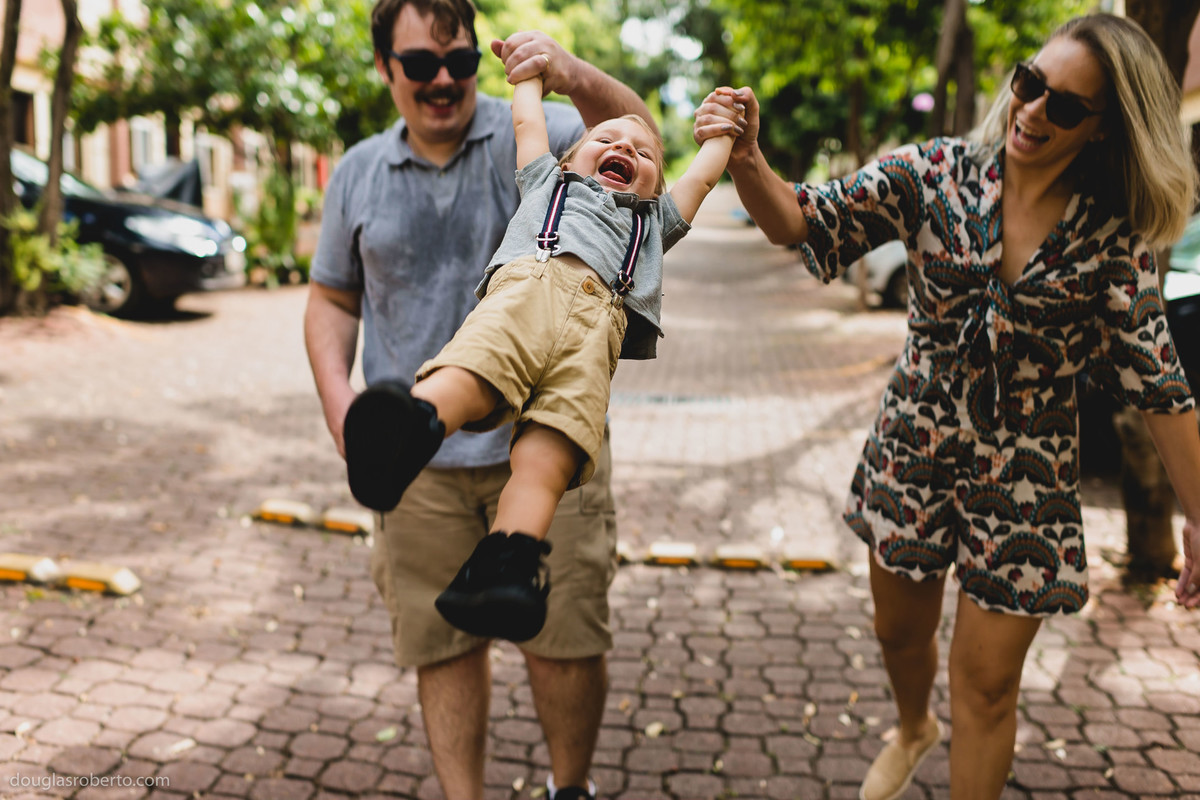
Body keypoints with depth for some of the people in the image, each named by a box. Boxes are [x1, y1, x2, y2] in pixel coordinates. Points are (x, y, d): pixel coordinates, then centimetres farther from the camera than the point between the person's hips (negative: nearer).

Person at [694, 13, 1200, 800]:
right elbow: (807, 222, -15)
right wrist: (746, 159, -35)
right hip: (914, 450, 2)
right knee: (899, 631, 22)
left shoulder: (1113, 236, -10)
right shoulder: (940, 173, -9)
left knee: (986, 684, 6)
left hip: (1023, 480, -2)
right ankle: (913, 730, 56)